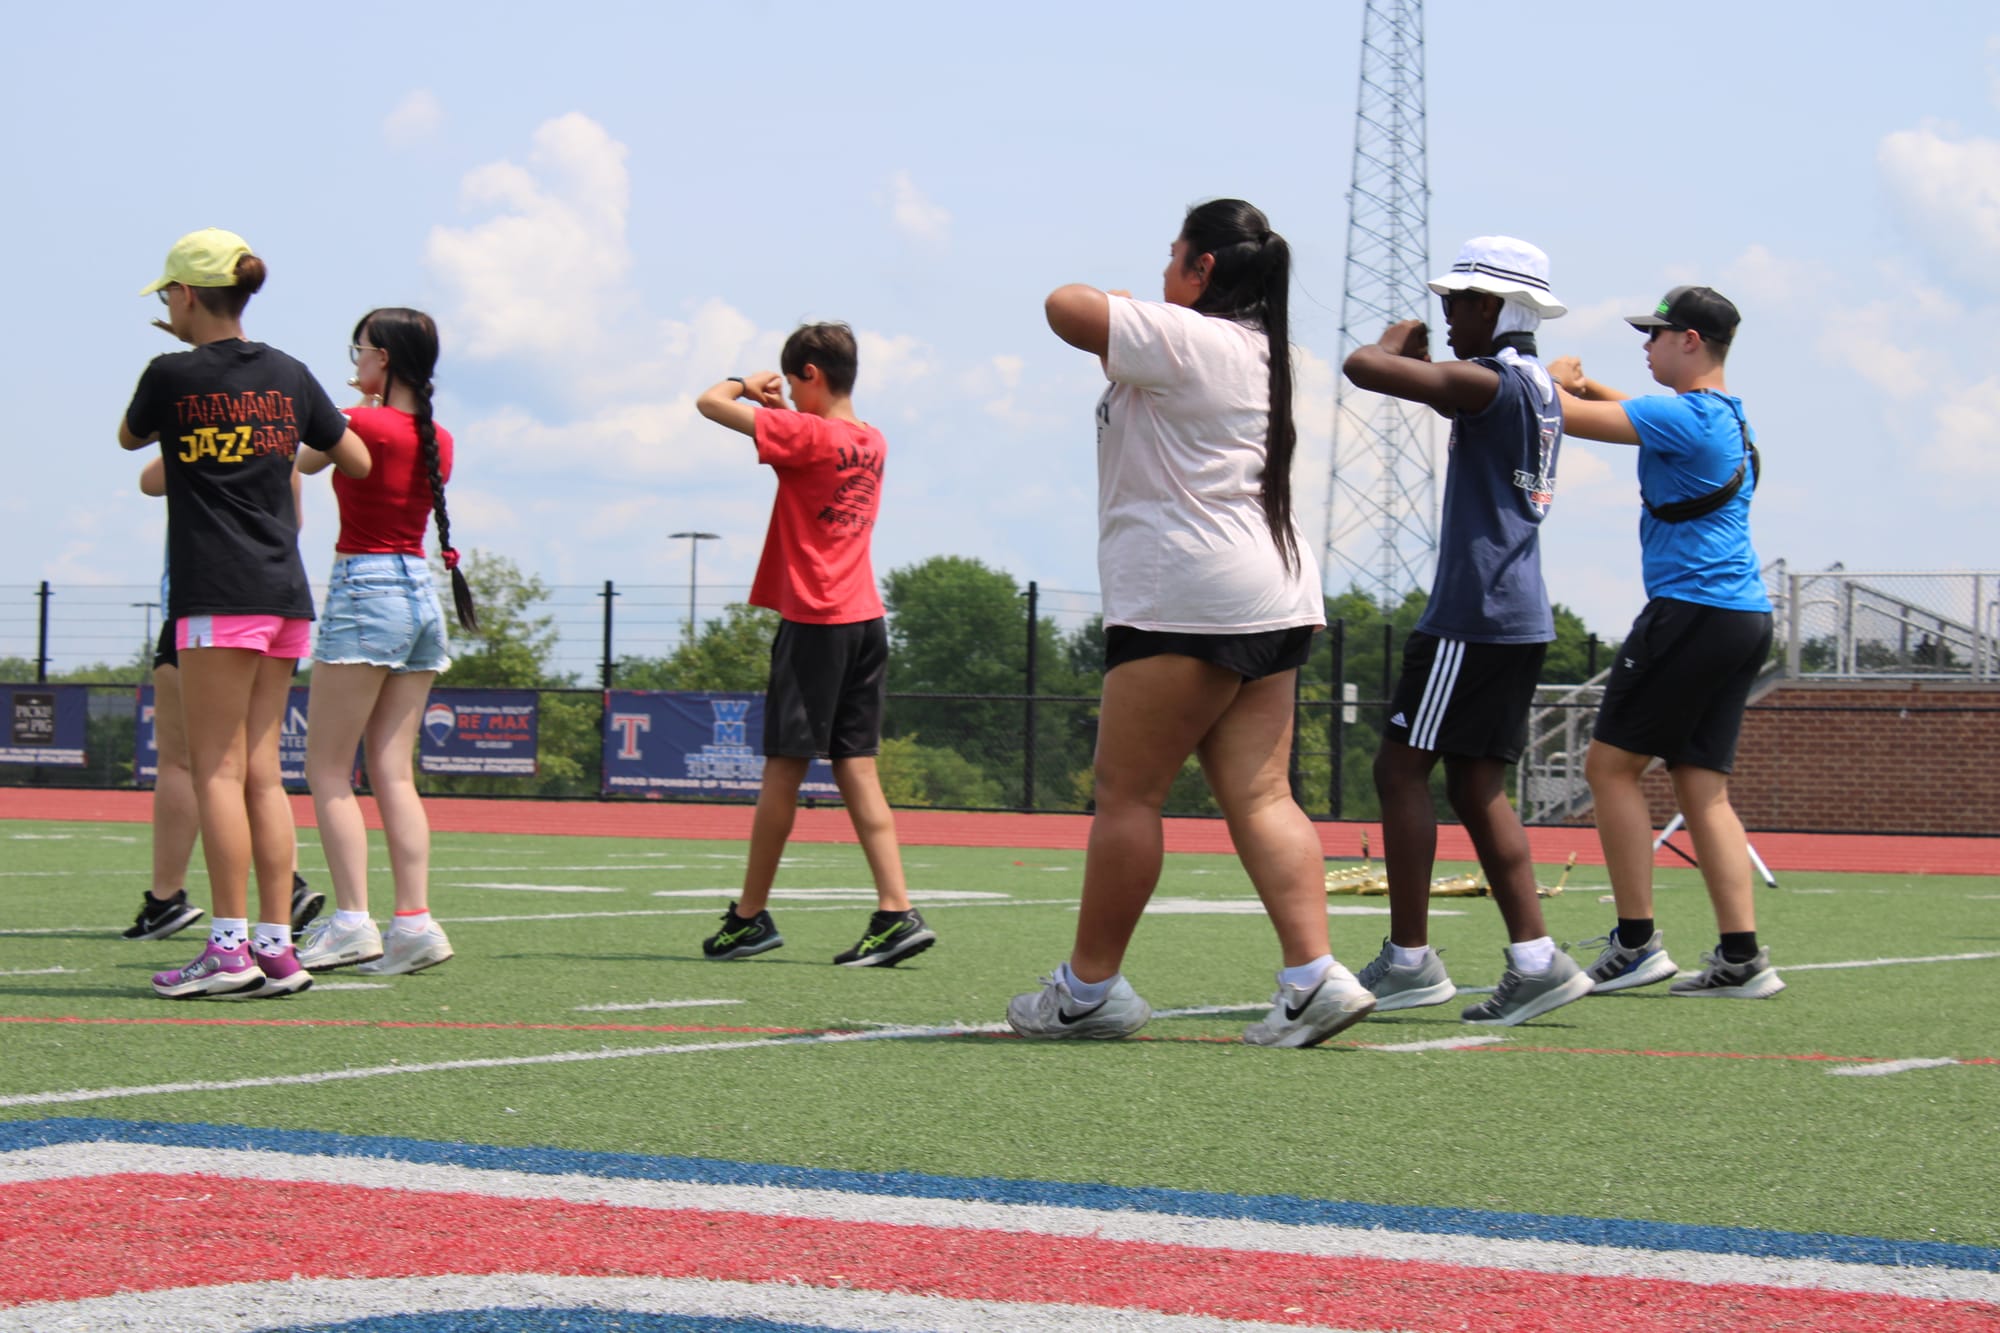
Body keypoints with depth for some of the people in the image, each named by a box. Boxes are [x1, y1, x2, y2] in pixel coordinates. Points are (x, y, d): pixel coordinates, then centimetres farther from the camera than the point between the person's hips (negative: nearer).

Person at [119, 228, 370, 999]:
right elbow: (356, 460, 17)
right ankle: (277, 947, 4)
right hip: (284, 590, 6)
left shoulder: (173, 374, -5)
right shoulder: (289, 376, 10)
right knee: (261, 770, 7)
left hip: (218, 593, -6)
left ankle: (230, 948, -11)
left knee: (217, 768, -6)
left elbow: (129, 438, 15)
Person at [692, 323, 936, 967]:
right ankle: (897, 914, -4)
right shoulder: (873, 443, 11)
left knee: (784, 767, 0)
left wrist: (747, 383, 8)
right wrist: (774, 404, 18)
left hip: (814, 622, -7)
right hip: (865, 618, 7)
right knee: (856, 768, 5)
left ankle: (750, 918, 8)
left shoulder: (806, 434, -12)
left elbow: (711, 403, -12)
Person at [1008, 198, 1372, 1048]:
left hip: (1186, 597, -9)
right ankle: (1313, 978, -9)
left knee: (1126, 793, -1)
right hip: (1271, 601, 9)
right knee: (1258, 796, 2)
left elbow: (1064, 309, -12)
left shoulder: (1186, 340, -11)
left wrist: (1106, 299, 7)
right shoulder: (1262, 351, 19)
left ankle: (1089, 986, 5)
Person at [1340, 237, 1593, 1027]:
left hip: (1475, 617, -10)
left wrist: (1401, 340, 0)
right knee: (1476, 786, 10)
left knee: (1401, 768, -4)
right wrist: (1422, 359, 21)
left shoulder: (1494, 383, -14)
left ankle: (1409, 960, -3)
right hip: (1518, 617, 10)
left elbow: (1366, 369, -22)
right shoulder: (1538, 390, 16)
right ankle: (1535, 962, 4)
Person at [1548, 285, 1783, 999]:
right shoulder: (1729, 416, 17)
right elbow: (1637, 413, 37)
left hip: (1691, 612, -9)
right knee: (1703, 786, 7)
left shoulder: (1685, 415, -13)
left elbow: (1566, 415, -11)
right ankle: (1742, 958, 0)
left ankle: (1636, 942, -5)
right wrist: (1582, 381, 22)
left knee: (1610, 764, -2)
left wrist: (1556, 378, 10)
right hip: (1745, 616, 9)